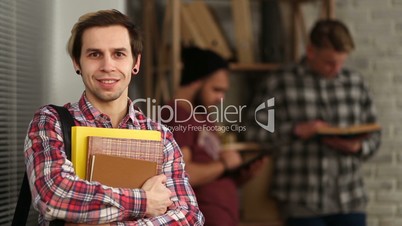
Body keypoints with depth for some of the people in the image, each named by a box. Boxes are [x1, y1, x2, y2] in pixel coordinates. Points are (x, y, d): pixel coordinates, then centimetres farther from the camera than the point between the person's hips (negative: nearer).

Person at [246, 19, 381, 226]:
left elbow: (374, 135, 14)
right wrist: (297, 130, -14)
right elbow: (253, 131, -3)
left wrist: (357, 146, -8)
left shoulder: (355, 83, 9)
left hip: (350, 199, 4)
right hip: (303, 202, -3)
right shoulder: (278, 83, -1)